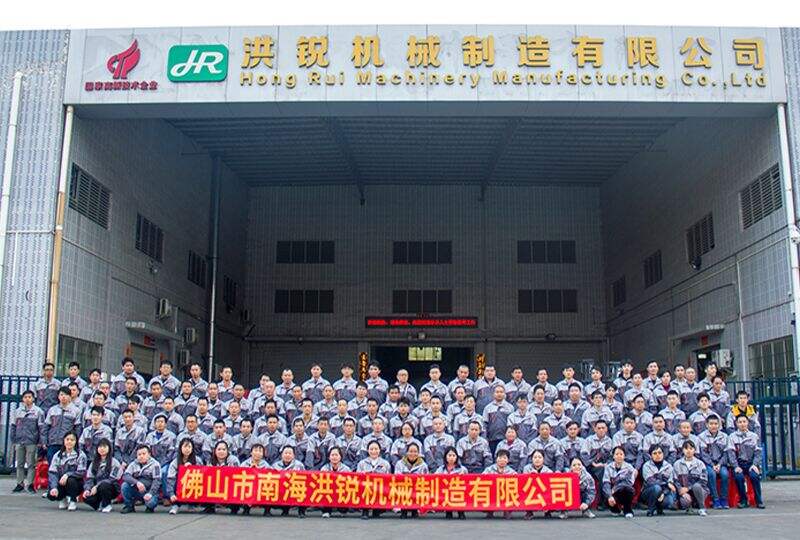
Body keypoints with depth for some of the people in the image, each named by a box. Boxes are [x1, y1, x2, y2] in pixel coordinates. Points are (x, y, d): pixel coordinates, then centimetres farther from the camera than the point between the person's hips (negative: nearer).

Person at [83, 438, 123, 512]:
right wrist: (87, 489, -15)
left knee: (103, 485, -37)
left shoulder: (114, 462, -6)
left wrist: (97, 487, -23)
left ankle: (107, 505, -10)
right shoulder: (94, 462, 12)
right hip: (96, 489, 4)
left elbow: (112, 479, -15)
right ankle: (101, 504, 6)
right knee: (87, 498, -26)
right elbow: (89, 478, 4)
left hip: (112, 489, -4)